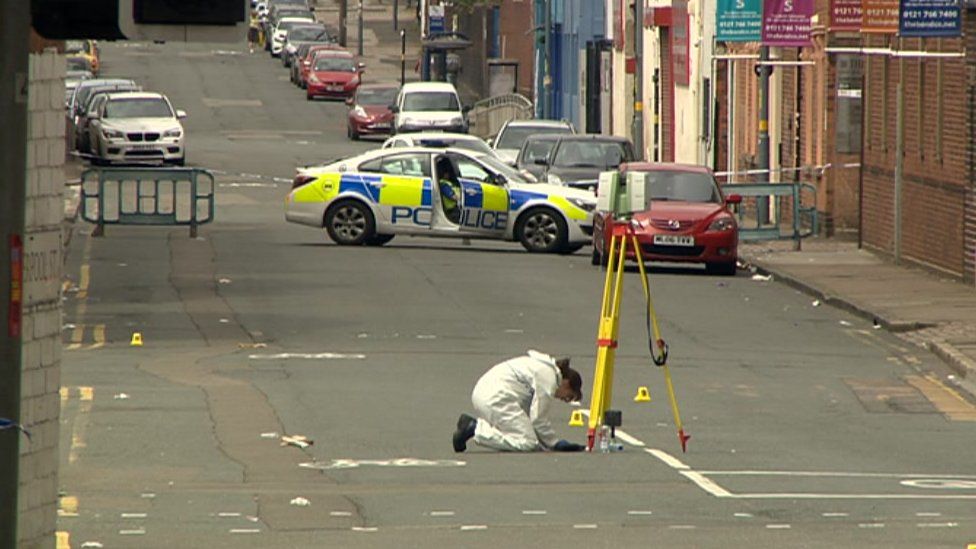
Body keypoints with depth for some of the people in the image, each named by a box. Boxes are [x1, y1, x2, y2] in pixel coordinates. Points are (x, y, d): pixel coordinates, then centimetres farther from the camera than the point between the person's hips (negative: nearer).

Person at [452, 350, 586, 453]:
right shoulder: (548, 378, -9)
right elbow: (538, 419, -11)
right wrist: (555, 443, 1)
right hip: (496, 397, -11)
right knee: (527, 443, -15)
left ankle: (473, 424, 6)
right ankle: (475, 428, -15)